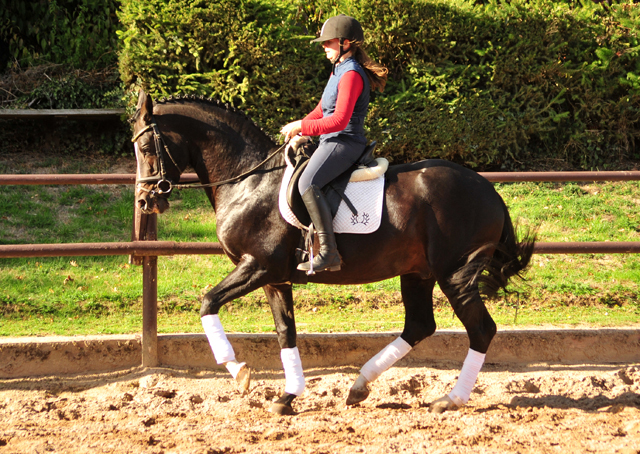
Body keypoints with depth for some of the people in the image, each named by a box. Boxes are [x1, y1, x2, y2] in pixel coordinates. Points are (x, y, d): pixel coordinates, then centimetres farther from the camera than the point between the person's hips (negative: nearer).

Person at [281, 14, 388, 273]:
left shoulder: (351, 75, -14)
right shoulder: (339, 71, 19)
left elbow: (339, 120, -22)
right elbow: (322, 111, 26)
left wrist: (301, 126, -18)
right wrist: (299, 130, 10)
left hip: (344, 142, -11)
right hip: (332, 142, 11)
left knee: (308, 183, -30)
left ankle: (328, 252, -35)